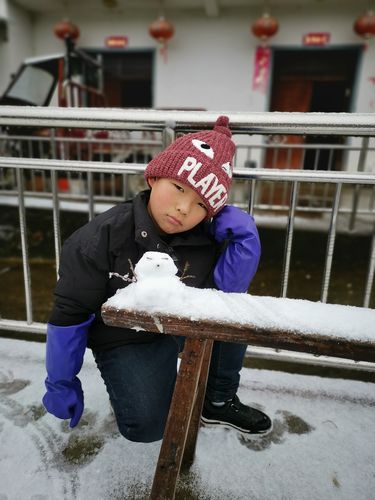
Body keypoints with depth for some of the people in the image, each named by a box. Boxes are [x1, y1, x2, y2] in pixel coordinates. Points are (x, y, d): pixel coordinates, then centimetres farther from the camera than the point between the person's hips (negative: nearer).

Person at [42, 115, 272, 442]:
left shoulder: (205, 237, -13)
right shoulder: (103, 238, -23)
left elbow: (231, 287, -20)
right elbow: (69, 314, -14)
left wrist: (241, 228, -28)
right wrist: (61, 383, -4)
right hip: (128, 340, -3)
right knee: (146, 427, -16)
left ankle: (219, 402, 5)